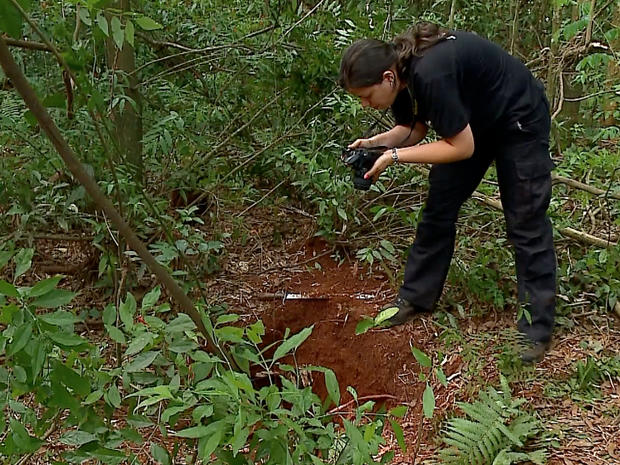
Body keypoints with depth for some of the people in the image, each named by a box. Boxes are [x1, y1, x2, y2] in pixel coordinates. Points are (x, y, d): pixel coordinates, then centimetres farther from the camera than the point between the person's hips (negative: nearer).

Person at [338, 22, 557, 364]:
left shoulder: (430, 75, -38)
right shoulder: (399, 71, -12)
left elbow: (462, 147, -30)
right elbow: (413, 129, 1)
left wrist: (394, 156, -27)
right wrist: (376, 143, -17)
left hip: (519, 120, -8)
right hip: (470, 122, 8)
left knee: (526, 223, -5)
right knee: (439, 208, 7)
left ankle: (537, 329, 3)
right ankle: (416, 296, 18)